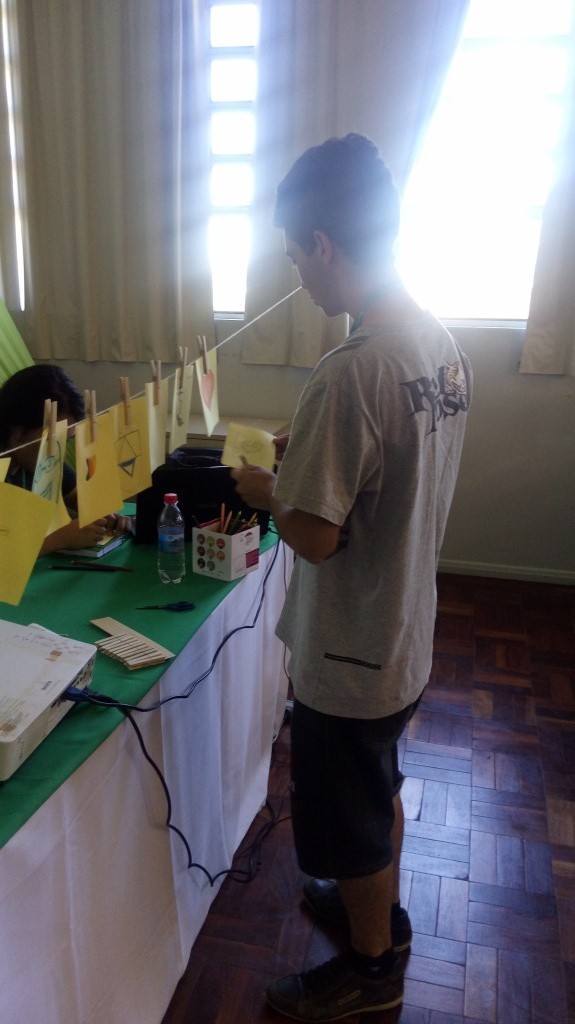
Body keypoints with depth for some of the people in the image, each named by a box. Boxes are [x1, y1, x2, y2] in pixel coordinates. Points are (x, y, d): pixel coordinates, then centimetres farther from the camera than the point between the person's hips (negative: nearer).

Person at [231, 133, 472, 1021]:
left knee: (347, 820, 17)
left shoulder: (348, 375, -30)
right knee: (377, 790, 30)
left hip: (350, 655, -8)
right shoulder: (443, 346, -2)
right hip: (406, 635, 8)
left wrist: (267, 491, -7)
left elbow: (317, 537, -26)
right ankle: (381, 907, 54)